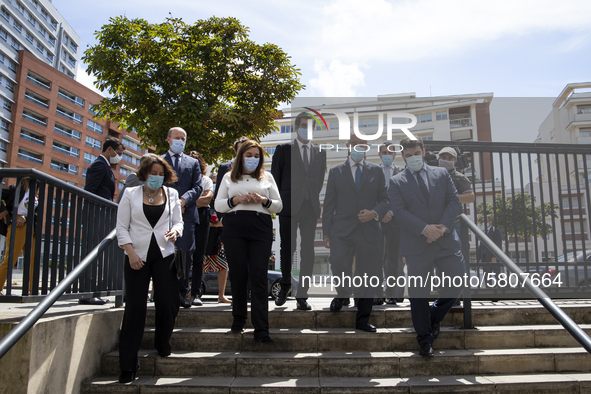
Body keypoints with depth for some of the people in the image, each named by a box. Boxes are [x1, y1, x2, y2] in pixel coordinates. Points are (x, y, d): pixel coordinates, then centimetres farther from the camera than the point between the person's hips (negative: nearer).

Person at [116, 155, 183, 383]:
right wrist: (131, 252, -7)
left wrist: (175, 231, -9)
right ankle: (128, 366, 8)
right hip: (137, 256, -1)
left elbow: (178, 221, 15)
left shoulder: (172, 195, 11)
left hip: (164, 255, 2)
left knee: (168, 303, -6)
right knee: (135, 308, -2)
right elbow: (122, 227, 3)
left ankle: (162, 344, 26)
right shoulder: (130, 194, 5)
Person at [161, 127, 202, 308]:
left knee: (185, 252, -2)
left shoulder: (193, 162, 20)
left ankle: (183, 292, 6)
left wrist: (184, 200, -10)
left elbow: (197, 187, 9)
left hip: (186, 213, 1)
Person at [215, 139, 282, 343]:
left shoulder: (267, 177, 18)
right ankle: (238, 318, 21)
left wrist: (264, 200, -5)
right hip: (234, 230, 1)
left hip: (261, 231, 0)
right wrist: (236, 200, -6)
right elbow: (218, 205, 12)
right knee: (238, 274, 1)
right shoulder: (229, 178, 17)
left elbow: (279, 206, 15)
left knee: (259, 277, -8)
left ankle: (261, 330, -8)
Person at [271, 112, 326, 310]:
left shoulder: (320, 152, 14)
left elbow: (321, 180, 16)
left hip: (311, 208, 2)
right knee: (287, 248, -1)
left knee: (308, 251, 1)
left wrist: (316, 201, 9)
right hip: (289, 206, -2)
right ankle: (285, 285, 24)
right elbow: (274, 177, 5)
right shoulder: (284, 149, 6)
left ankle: (302, 295, 8)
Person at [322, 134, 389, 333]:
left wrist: (375, 213, -12)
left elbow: (385, 200, 10)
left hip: (368, 232, 1)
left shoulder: (376, 171, 11)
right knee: (338, 264, -20)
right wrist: (326, 232, 2)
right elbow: (329, 204, 7)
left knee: (367, 275, 3)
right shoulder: (336, 171, 10)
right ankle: (342, 295, 16)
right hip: (342, 230, -1)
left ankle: (362, 320, 17)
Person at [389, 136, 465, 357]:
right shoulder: (397, 182, 4)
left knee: (457, 281, 2)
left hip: (446, 240, 2)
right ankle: (425, 339, 19)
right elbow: (399, 211, -6)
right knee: (418, 293, 3)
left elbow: (454, 201, 5)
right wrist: (424, 229, -18)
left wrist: (443, 226, -12)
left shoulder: (441, 174, 12)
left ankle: (435, 315, 29)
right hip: (416, 246, -2)